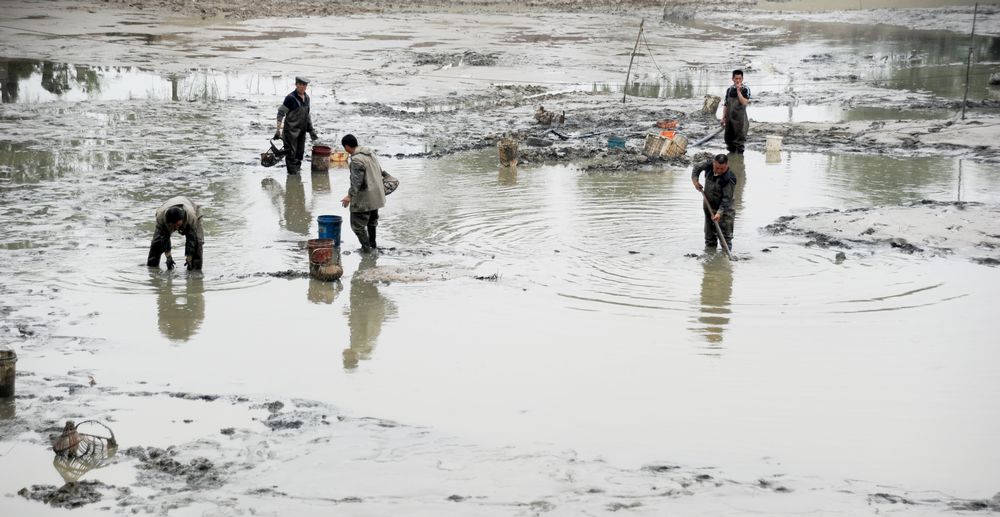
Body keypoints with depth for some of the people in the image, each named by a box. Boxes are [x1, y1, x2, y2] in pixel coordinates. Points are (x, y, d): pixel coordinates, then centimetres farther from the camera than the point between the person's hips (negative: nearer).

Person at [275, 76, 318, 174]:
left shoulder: (306, 97, 8)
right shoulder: (291, 98, -15)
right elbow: (281, 113, -12)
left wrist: (311, 129, 19)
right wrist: (278, 129, -16)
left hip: (302, 129, 7)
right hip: (291, 129, -7)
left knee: (300, 151, 12)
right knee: (291, 151, -3)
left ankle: (297, 166, 25)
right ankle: (291, 169, 5)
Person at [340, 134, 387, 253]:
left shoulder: (356, 160, -22)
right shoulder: (370, 153, 7)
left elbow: (357, 180, -27)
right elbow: (379, 171, 16)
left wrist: (350, 196, -26)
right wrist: (382, 186, 29)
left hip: (364, 198, -10)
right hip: (375, 196, 10)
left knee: (358, 223, 2)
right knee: (372, 221, 24)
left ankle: (366, 247, 3)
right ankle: (373, 245, 34)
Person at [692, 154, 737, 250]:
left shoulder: (729, 179, -26)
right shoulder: (709, 165, -9)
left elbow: (726, 199, -25)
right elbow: (697, 167, 12)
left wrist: (719, 212, -33)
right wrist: (695, 180, -1)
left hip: (725, 210, -6)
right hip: (709, 207, 6)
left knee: (725, 238, -9)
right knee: (709, 238, 15)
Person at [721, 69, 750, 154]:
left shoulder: (745, 89, -5)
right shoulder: (729, 89, 9)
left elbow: (744, 102, -18)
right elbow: (725, 104, 13)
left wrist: (738, 90, -21)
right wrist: (723, 117, 9)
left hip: (740, 118, -5)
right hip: (730, 118, 5)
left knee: (739, 140, -2)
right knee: (728, 138, 12)